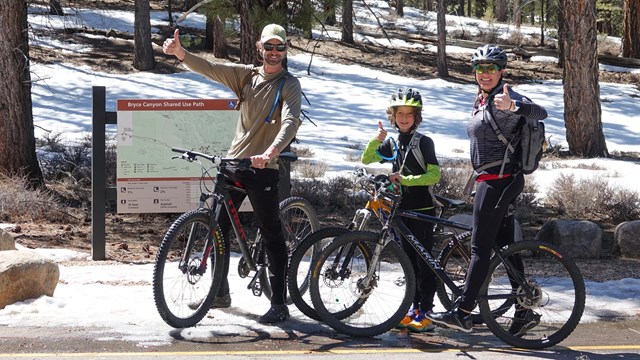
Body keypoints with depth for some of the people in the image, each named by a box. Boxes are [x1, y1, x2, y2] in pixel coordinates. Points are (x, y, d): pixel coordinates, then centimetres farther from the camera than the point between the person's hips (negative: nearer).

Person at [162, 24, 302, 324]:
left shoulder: (289, 85, -4)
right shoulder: (246, 75, 10)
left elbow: (290, 123, -20)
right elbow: (209, 68, 0)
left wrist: (270, 153, -37)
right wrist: (179, 52, -18)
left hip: (264, 168, -6)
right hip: (233, 164, 6)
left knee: (271, 235, -3)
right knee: (217, 226, 11)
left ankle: (279, 304, 4)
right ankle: (220, 293, 26)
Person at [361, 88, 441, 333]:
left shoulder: (424, 142, -4)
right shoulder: (391, 143, 12)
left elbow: (434, 175, -12)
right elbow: (366, 159, 3)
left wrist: (405, 179, -21)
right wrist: (376, 140, -13)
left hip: (422, 210, -5)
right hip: (401, 209, 5)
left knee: (424, 261, -4)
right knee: (408, 261, 10)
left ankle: (425, 312, -3)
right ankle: (414, 308, 17)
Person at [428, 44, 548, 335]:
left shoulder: (503, 99, -14)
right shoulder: (482, 100, 16)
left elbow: (540, 112, -31)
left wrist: (512, 106, -49)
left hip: (499, 180, -10)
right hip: (490, 180, 10)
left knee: (480, 248, -8)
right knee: (505, 246, 11)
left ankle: (462, 314, -6)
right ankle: (524, 312, 16)